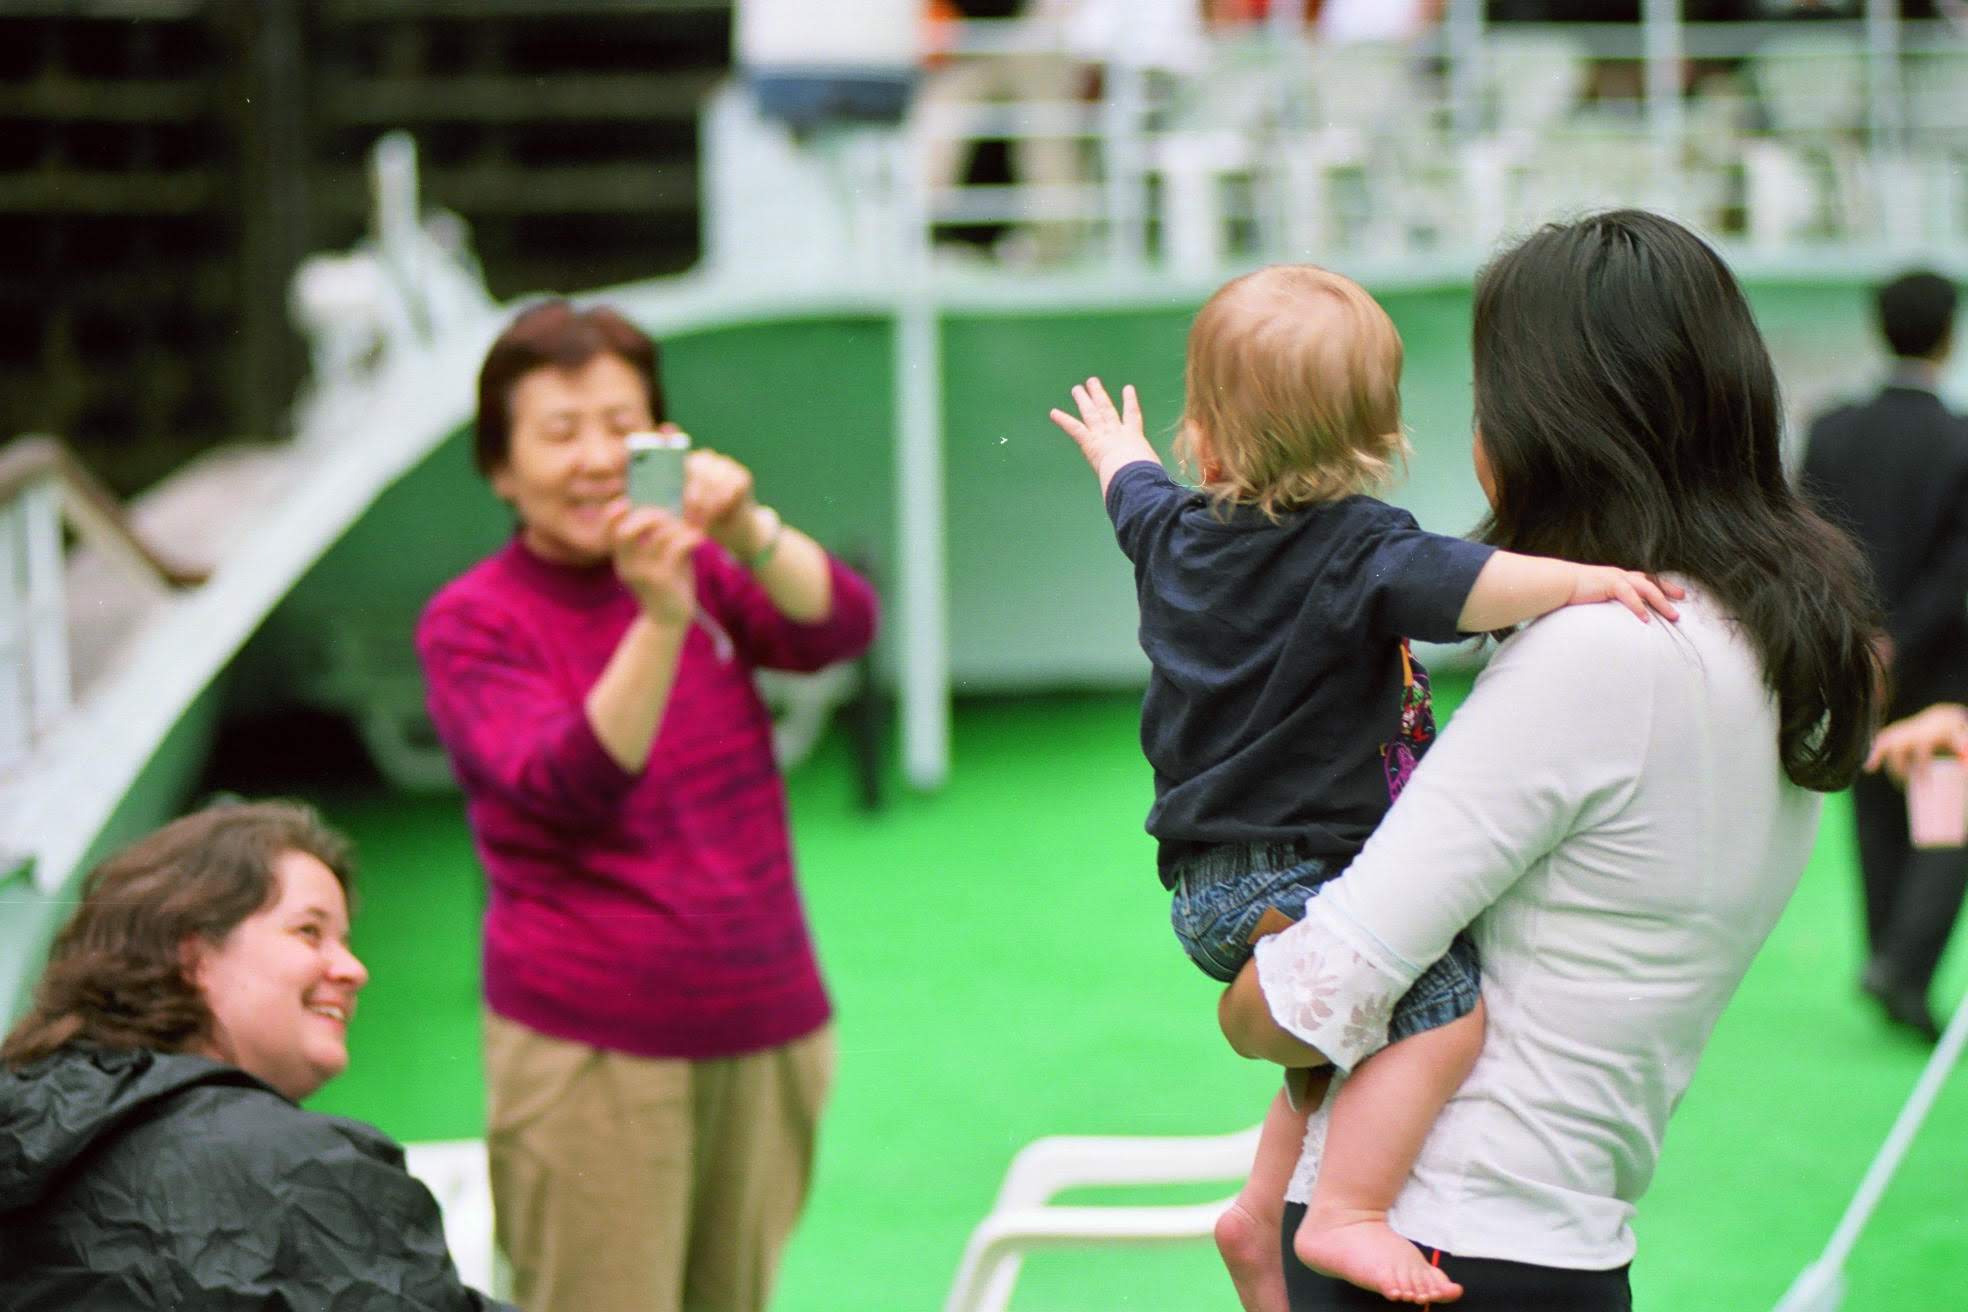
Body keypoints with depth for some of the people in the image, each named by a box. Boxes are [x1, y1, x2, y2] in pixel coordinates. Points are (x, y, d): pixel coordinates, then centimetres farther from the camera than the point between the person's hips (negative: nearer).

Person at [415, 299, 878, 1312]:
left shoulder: (700, 573, 10)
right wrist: (660, 620, -33)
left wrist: (746, 534, -27)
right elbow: (567, 786, -19)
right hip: (592, 1046, -4)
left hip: (765, 1027, 4)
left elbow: (843, 627, -8)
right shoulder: (472, 622, -3)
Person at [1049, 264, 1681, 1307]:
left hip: (1208, 885, 10)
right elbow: (1449, 585, -33)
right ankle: (1345, 1217, -33)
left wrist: (1115, 449, 56)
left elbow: (1136, 491, 36)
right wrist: (1575, 580, -36)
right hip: (1284, 883, -10)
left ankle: (1260, 1212, 26)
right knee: (1444, 1009, -23)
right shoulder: (1355, 551, -13)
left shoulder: (1174, 533, 12)